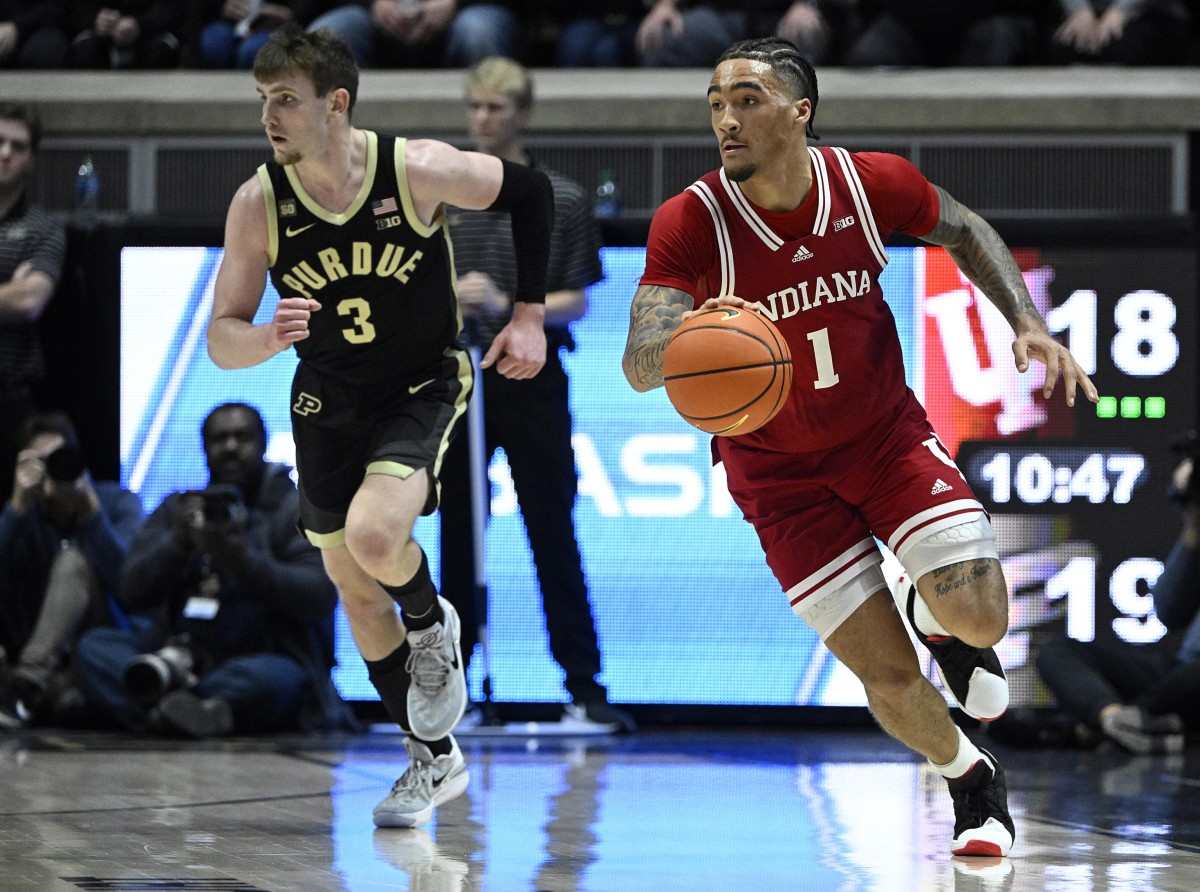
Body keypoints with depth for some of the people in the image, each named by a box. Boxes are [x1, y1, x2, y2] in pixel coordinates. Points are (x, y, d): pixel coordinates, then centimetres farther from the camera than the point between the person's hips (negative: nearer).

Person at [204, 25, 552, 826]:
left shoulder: (419, 170, -23)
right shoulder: (257, 204, -16)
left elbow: (529, 192, -4)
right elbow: (222, 342, -12)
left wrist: (530, 315, -7)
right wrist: (271, 337, -35)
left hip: (424, 385, -4)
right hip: (328, 401, 4)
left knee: (373, 534, -29)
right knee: (356, 590, 10)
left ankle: (431, 623, 7)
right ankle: (435, 759, 27)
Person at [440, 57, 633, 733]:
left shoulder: (562, 200, 2)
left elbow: (576, 302, -1)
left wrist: (505, 306, -15)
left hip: (532, 380, -2)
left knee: (554, 537, -1)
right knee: (457, 538, 5)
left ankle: (585, 688, 2)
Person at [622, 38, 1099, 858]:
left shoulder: (872, 183, -15)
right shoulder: (691, 222, -22)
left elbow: (964, 233, 7)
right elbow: (640, 365, -30)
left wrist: (1029, 323, -6)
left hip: (886, 429, 2)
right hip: (779, 469, -2)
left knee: (978, 618, -17)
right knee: (889, 677, -6)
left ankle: (937, 618, 23)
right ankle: (972, 781, 26)